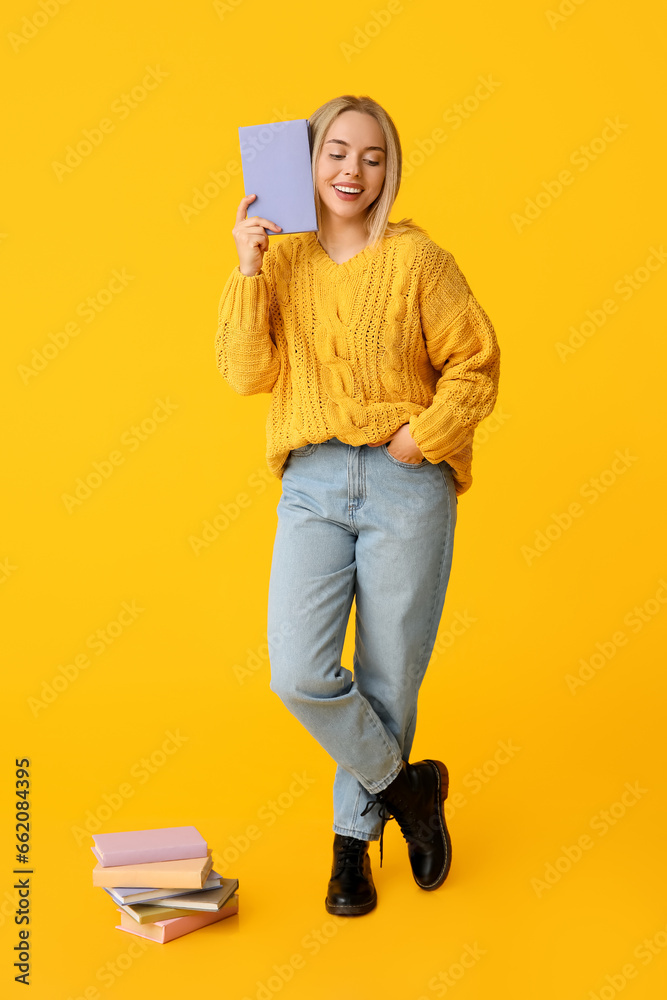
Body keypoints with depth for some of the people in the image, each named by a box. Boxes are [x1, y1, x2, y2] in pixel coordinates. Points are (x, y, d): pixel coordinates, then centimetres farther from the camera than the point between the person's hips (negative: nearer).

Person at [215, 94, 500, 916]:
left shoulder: (417, 258, 2)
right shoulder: (280, 263, 10)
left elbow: (476, 366, 1)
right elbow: (246, 372, 0)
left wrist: (421, 437, -11)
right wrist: (248, 270, -7)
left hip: (406, 486, -2)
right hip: (312, 486, 2)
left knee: (388, 677, 6)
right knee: (299, 673, -11)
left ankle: (355, 833, 31)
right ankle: (408, 785, 17)